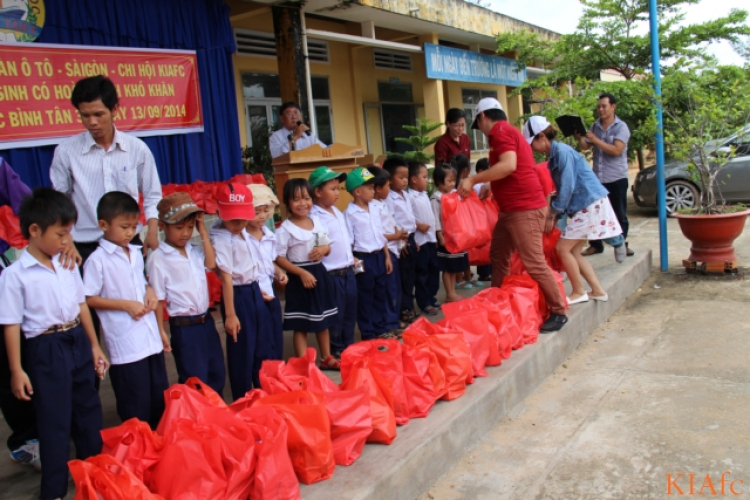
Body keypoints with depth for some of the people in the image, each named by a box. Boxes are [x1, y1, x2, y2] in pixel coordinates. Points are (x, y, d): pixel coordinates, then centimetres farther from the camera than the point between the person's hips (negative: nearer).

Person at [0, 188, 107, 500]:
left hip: (78, 342, 6)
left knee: (89, 410, 18)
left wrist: (94, 346, 14)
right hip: (47, 350, -6)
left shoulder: (67, 265, 3)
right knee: (55, 421, 5)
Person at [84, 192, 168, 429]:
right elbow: (89, 299, -10)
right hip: (125, 344, -7)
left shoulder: (137, 253, 10)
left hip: (151, 337, 7)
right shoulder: (97, 260, -11)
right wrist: (126, 305, -16)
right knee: (136, 406, 4)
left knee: (161, 396, 16)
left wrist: (150, 291, 1)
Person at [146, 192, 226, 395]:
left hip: (206, 321, 7)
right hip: (184, 327, -7)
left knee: (217, 374, 17)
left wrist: (203, 232, -3)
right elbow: (158, 298, -10)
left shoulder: (194, 251, 8)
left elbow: (211, 264, -8)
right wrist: (160, 331, -11)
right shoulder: (158, 259, -11)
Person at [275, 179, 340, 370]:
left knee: (323, 320, 19)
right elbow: (279, 258, -16)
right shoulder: (285, 229, -15)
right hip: (300, 278, -6)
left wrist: (324, 249, -11)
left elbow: (327, 247, 13)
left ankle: (326, 358, 35)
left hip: (320, 273, 6)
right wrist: (301, 272, -22)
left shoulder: (317, 221, 3)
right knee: (301, 325, 2)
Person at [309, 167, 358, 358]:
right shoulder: (314, 217, -17)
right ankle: (336, 351, 21)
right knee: (336, 315, 6)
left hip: (348, 271, 8)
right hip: (332, 275, -8)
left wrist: (351, 258, 14)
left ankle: (349, 346, 32)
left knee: (350, 312, 17)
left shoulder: (338, 212, 10)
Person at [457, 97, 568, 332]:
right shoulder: (507, 132, 20)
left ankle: (558, 311, 2)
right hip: (510, 209, 11)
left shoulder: (500, 131, -12)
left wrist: (473, 179, -22)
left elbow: (508, 165, -27)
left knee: (534, 263, -7)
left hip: (525, 209, -11)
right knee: (498, 257, 16)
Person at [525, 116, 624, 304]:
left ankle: (579, 293, 5)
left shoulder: (562, 151, -17)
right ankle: (597, 290, 17)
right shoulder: (554, 155, 12)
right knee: (573, 251, 10)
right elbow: (562, 188, 15)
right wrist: (554, 213, 7)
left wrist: (552, 214, -12)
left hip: (591, 204, -9)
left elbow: (567, 188, -20)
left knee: (563, 248, -7)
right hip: (584, 206, 9)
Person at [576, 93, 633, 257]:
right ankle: (595, 244, 16)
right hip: (597, 178, 4)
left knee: (619, 214, 6)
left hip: (616, 178, -4)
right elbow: (585, 147, 5)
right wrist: (580, 137, -14)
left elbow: (616, 150, -19)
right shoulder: (595, 126, 8)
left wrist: (596, 140, -22)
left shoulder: (621, 127, -6)